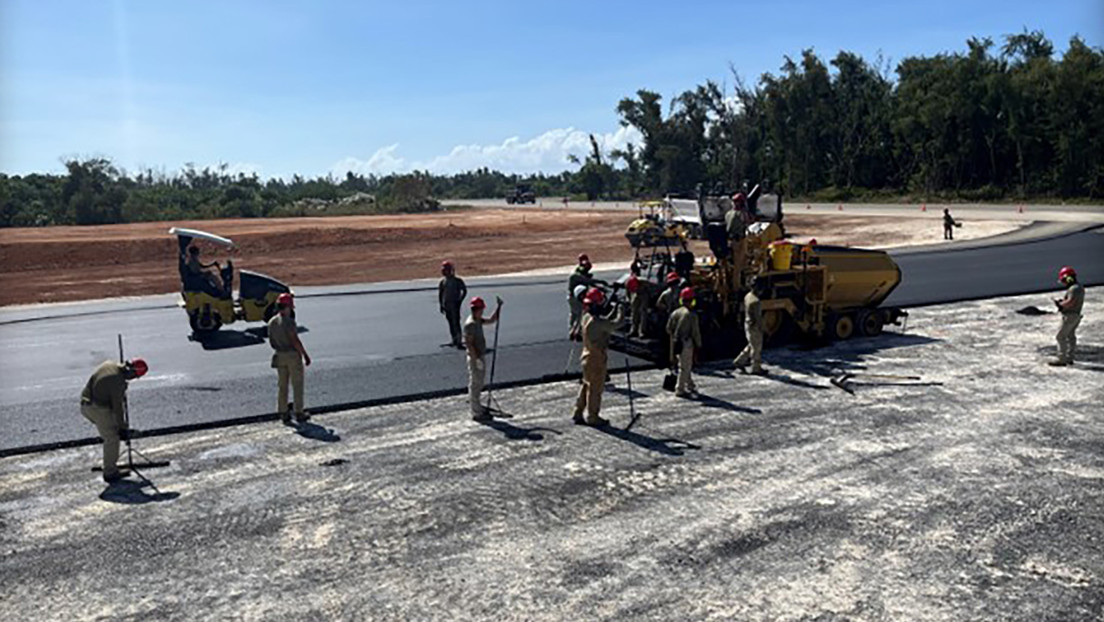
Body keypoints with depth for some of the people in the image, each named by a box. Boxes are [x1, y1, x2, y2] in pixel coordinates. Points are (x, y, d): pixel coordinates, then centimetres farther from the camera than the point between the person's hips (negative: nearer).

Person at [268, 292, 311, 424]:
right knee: (297, 386, 4)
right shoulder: (289, 321, -18)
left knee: (282, 386, 12)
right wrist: (305, 355, -14)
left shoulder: (272, 322, 5)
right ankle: (299, 413, 9)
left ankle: (284, 414, 16)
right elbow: (295, 341, -21)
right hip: (293, 355, -7)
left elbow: (271, 341, 12)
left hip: (280, 356, 7)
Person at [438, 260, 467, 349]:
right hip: (446, 305, 5)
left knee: (456, 323, -12)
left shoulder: (458, 281, -5)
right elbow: (440, 294, 14)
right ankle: (455, 340, 20)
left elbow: (464, 291, 0)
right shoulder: (442, 282, 6)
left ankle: (459, 342, -13)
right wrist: (441, 305, 8)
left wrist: (460, 301, -8)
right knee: (451, 324, 10)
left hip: (455, 305, -4)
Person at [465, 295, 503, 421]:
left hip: (480, 357, 10)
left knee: (478, 382, 20)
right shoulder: (470, 324, -20)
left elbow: (491, 320, 21)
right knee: (475, 384, -3)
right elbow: (468, 343, -23)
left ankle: (476, 406, 34)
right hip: (475, 358, -10)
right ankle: (476, 413, 4)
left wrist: (499, 307, 12)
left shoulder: (478, 321, 9)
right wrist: (476, 359, -24)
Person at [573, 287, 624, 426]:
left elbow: (606, 322, 15)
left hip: (587, 357, 9)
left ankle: (578, 414, 23)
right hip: (596, 360, -9)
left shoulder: (586, 317, 4)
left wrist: (613, 312, 10)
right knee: (595, 388, 3)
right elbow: (615, 324, -25)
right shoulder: (596, 322, -25)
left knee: (586, 386, 18)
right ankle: (592, 417, 14)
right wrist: (621, 311, -7)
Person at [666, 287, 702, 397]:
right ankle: (680, 390, 5)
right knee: (685, 367, 2)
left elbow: (669, 328, 8)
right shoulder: (692, 315, -14)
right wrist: (699, 345, -2)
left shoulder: (675, 313, 4)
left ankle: (690, 386, 31)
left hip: (675, 342, 7)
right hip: (686, 343, -7)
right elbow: (695, 332, -13)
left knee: (685, 366, 19)